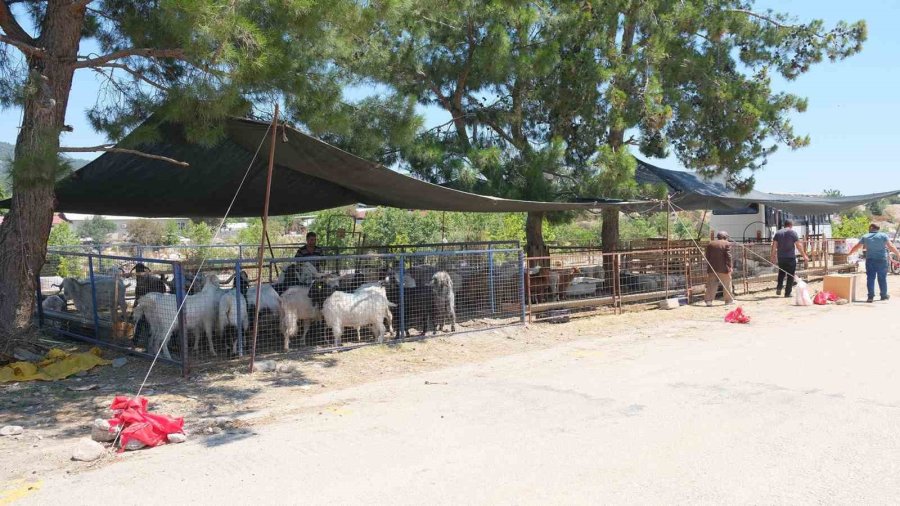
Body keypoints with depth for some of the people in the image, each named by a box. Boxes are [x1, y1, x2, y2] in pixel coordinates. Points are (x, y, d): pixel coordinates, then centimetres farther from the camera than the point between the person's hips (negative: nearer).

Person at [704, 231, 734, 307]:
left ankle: (708, 300, -1)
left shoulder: (710, 244, 10)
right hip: (724, 268, -3)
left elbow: (707, 257, 9)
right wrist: (730, 266, -5)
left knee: (711, 284, 5)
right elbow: (728, 256, -9)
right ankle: (729, 300, 15)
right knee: (726, 285, 8)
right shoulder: (727, 244, -3)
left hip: (712, 268, 3)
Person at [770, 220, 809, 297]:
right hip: (790, 257, -4)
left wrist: (773, 257, 9)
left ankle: (779, 288, 9)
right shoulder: (792, 233, -4)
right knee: (790, 275, 3)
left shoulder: (778, 233, 8)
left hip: (780, 257, 4)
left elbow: (774, 246, 5)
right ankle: (787, 293, 3)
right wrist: (804, 255, 0)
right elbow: (799, 245, -6)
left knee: (781, 273, 22)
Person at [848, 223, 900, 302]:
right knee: (882, 278, 9)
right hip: (881, 260, -1)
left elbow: (857, 247, 14)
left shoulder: (865, 237, 6)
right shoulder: (883, 235, -1)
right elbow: (891, 246, -8)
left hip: (870, 260, 1)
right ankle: (884, 295, 19)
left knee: (870, 278, 2)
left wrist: (851, 253, 31)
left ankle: (870, 296, -3)